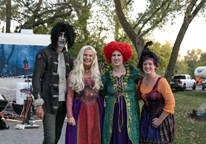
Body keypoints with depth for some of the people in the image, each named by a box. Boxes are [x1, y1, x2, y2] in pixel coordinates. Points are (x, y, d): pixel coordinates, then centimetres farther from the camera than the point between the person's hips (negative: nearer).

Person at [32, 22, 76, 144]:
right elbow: (36, 79, -7)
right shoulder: (44, 53, -3)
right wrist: (38, 104, -13)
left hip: (63, 102, 6)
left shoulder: (69, 57, 14)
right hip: (49, 102, -6)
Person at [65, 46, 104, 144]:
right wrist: (69, 115, -8)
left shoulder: (99, 72, 9)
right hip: (79, 111, -1)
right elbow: (70, 96, 0)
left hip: (96, 110, 2)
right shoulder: (73, 75, 3)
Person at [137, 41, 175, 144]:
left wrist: (160, 120, -16)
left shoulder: (161, 81, -20)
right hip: (146, 116, 5)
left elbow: (170, 103, -20)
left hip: (161, 116, -5)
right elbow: (138, 97, 17)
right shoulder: (141, 81, -1)